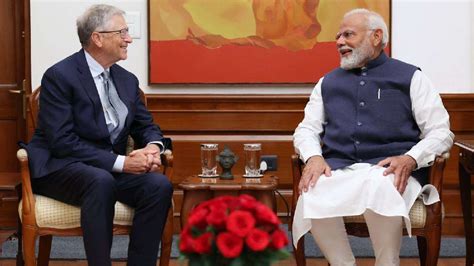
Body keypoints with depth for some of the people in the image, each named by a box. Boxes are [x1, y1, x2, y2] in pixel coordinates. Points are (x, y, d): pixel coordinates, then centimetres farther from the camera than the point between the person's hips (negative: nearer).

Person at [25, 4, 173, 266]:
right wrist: (120, 162, -24)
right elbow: (62, 142, -18)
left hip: (111, 169, 6)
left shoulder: (127, 80, 10)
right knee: (102, 181, -38)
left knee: (159, 185, -22)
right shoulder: (59, 76, -11)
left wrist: (153, 147, -11)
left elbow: (146, 126, 15)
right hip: (59, 168, -6)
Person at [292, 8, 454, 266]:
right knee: (312, 196, -32)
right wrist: (313, 157, -4)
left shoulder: (410, 77, 13)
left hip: (389, 170, -3)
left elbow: (440, 132, 7)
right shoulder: (328, 82, 25)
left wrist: (410, 159, -14)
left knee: (379, 190, -39)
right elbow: (307, 128, 20)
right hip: (339, 170, 3)